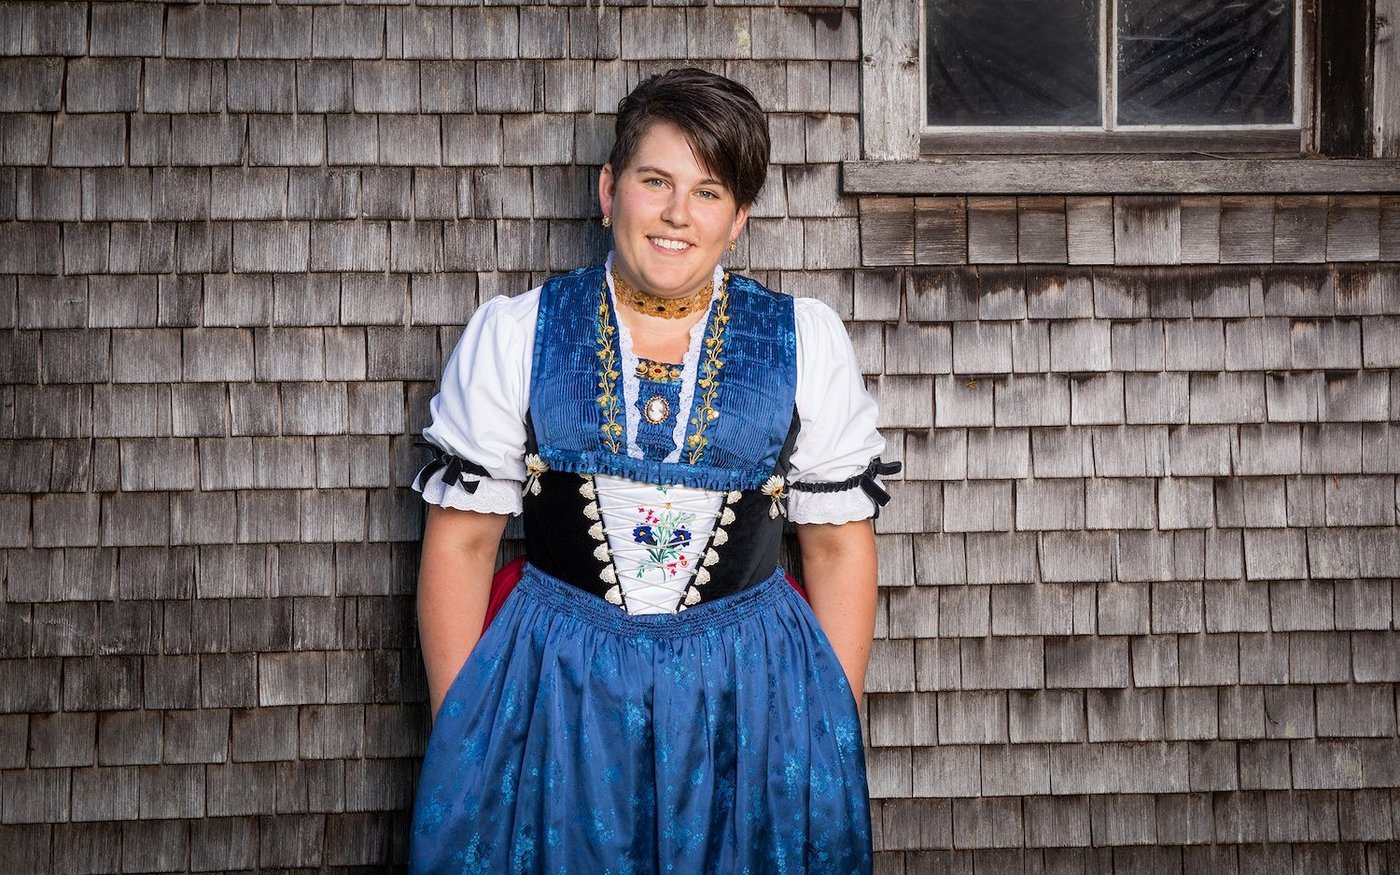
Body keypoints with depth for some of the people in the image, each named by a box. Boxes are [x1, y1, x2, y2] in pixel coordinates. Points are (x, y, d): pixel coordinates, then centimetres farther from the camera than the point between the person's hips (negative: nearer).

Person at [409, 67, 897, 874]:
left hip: (751, 704, 1)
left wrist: (835, 732, 1)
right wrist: (459, 737, -2)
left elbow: (840, 546, 5)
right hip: (553, 699, 0)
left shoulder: (807, 344, 3)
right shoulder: (512, 338, 2)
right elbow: (460, 541, 2)